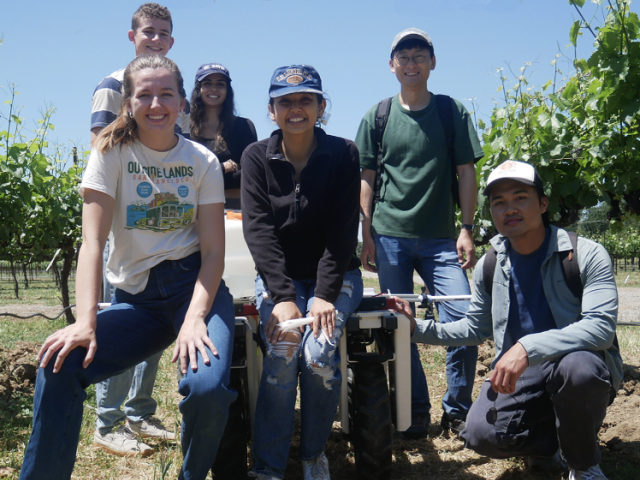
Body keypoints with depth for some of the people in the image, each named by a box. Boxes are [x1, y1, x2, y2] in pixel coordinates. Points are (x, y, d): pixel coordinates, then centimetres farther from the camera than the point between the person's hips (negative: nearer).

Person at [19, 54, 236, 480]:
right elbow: (93, 241, -9)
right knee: (59, 364, -22)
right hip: (134, 296, 1)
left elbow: (213, 251, -3)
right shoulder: (112, 153, 1)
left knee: (207, 388, -26)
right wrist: (85, 321, -23)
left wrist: (195, 318, -20)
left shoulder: (203, 161, 2)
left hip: (193, 284, -1)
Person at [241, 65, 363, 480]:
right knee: (282, 354, -25)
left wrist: (325, 295, -22)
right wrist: (282, 297, -22)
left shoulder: (343, 154, -5)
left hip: (334, 275, 0)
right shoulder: (256, 157, -2)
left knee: (319, 353, -25)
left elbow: (342, 230, -11)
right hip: (278, 276, 1)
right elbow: (258, 229, -11)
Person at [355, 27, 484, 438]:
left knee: (463, 318, -11)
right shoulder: (377, 117, 9)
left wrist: (467, 229, -3)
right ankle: (416, 412, 17)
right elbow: (367, 179, 9)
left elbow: (467, 173, 5)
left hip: (440, 238, -1)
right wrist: (367, 236, 3)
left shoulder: (452, 112, 7)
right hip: (390, 236, 1)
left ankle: (458, 409, 7)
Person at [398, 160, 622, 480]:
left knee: (576, 368, -39)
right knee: (481, 435, -22)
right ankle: (549, 443, 13)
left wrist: (529, 347, -37)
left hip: (584, 363, -3)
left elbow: (601, 327, -24)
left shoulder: (587, 255, -12)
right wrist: (417, 328, -1)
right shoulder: (488, 267, 3)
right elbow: (476, 328, 14)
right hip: (520, 373, 4)